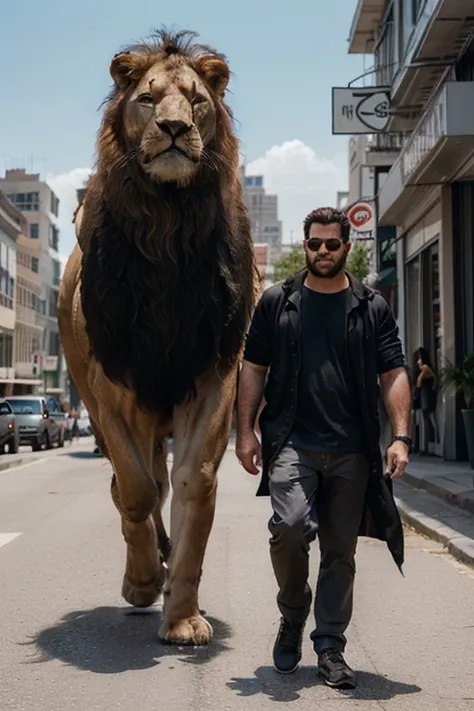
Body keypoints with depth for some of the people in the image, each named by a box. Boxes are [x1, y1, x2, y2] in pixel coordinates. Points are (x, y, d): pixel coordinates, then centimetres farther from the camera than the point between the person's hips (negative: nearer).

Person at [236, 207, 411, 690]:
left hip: (352, 450, 1)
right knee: (290, 524, -21)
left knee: (340, 551, 6)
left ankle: (330, 649, 19)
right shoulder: (277, 302, 9)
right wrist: (245, 431, 1)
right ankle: (293, 614, 7)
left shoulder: (372, 308, 9)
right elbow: (253, 368, 9)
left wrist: (400, 437, -6)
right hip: (291, 441, -1)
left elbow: (393, 374, 5)